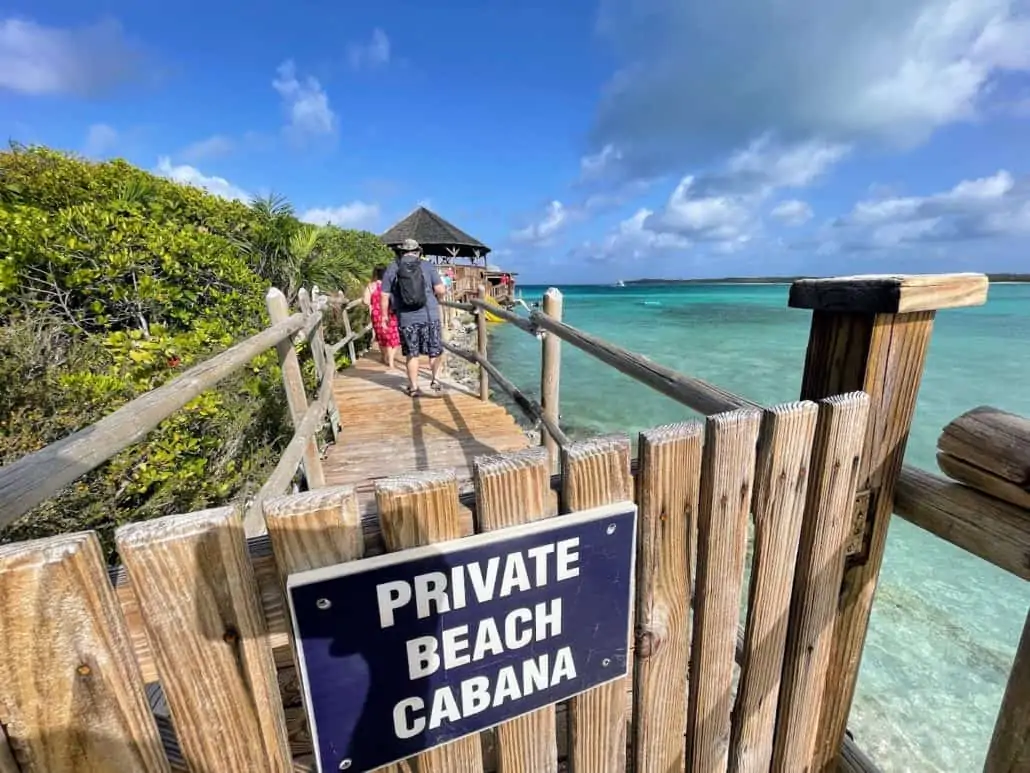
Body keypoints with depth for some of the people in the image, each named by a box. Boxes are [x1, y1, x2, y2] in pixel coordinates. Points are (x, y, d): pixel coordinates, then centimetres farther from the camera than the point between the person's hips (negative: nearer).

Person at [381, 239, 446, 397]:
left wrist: (384, 315, 12)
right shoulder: (427, 265, 2)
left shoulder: (391, 268, 4)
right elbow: (441, 290, -3)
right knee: (435, 350, 14)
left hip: (406, 319, 1)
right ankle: (436, 379, 9)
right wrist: (436, 296, 18)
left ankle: (414, 387, 16)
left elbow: (384, 296, 3)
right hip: (429, 316, -1)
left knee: (412, 354, 11)